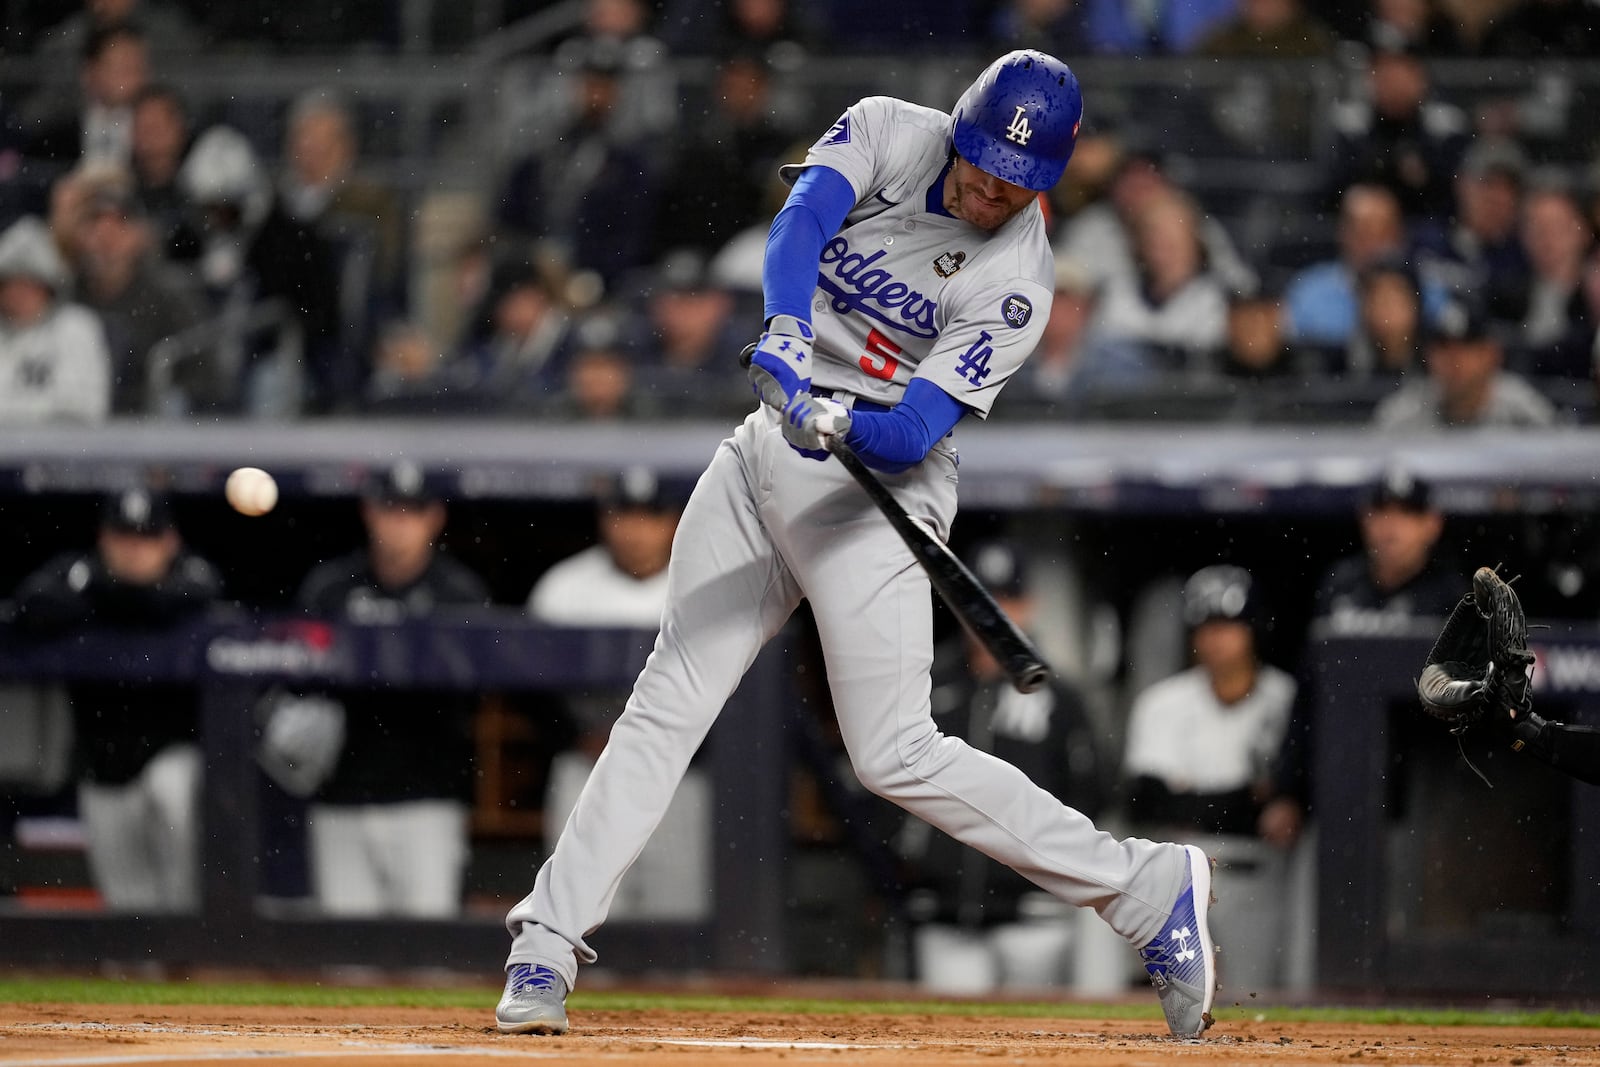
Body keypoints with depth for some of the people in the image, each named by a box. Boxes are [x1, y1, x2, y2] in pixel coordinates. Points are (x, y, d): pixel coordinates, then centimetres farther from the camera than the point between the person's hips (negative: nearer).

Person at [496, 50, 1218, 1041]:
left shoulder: (1017, 281, -14)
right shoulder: (889, 132, -2)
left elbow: (918, 429, -21)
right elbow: (803, 218, -20)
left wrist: (840, 424, -41)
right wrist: (787, 334, -38)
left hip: (873, 479, -5)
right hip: (768, 445, 5)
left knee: (897, 755, -11)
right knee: (671, 699, 1)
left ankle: (1147, 885, -2)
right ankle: (547, 944, 3)